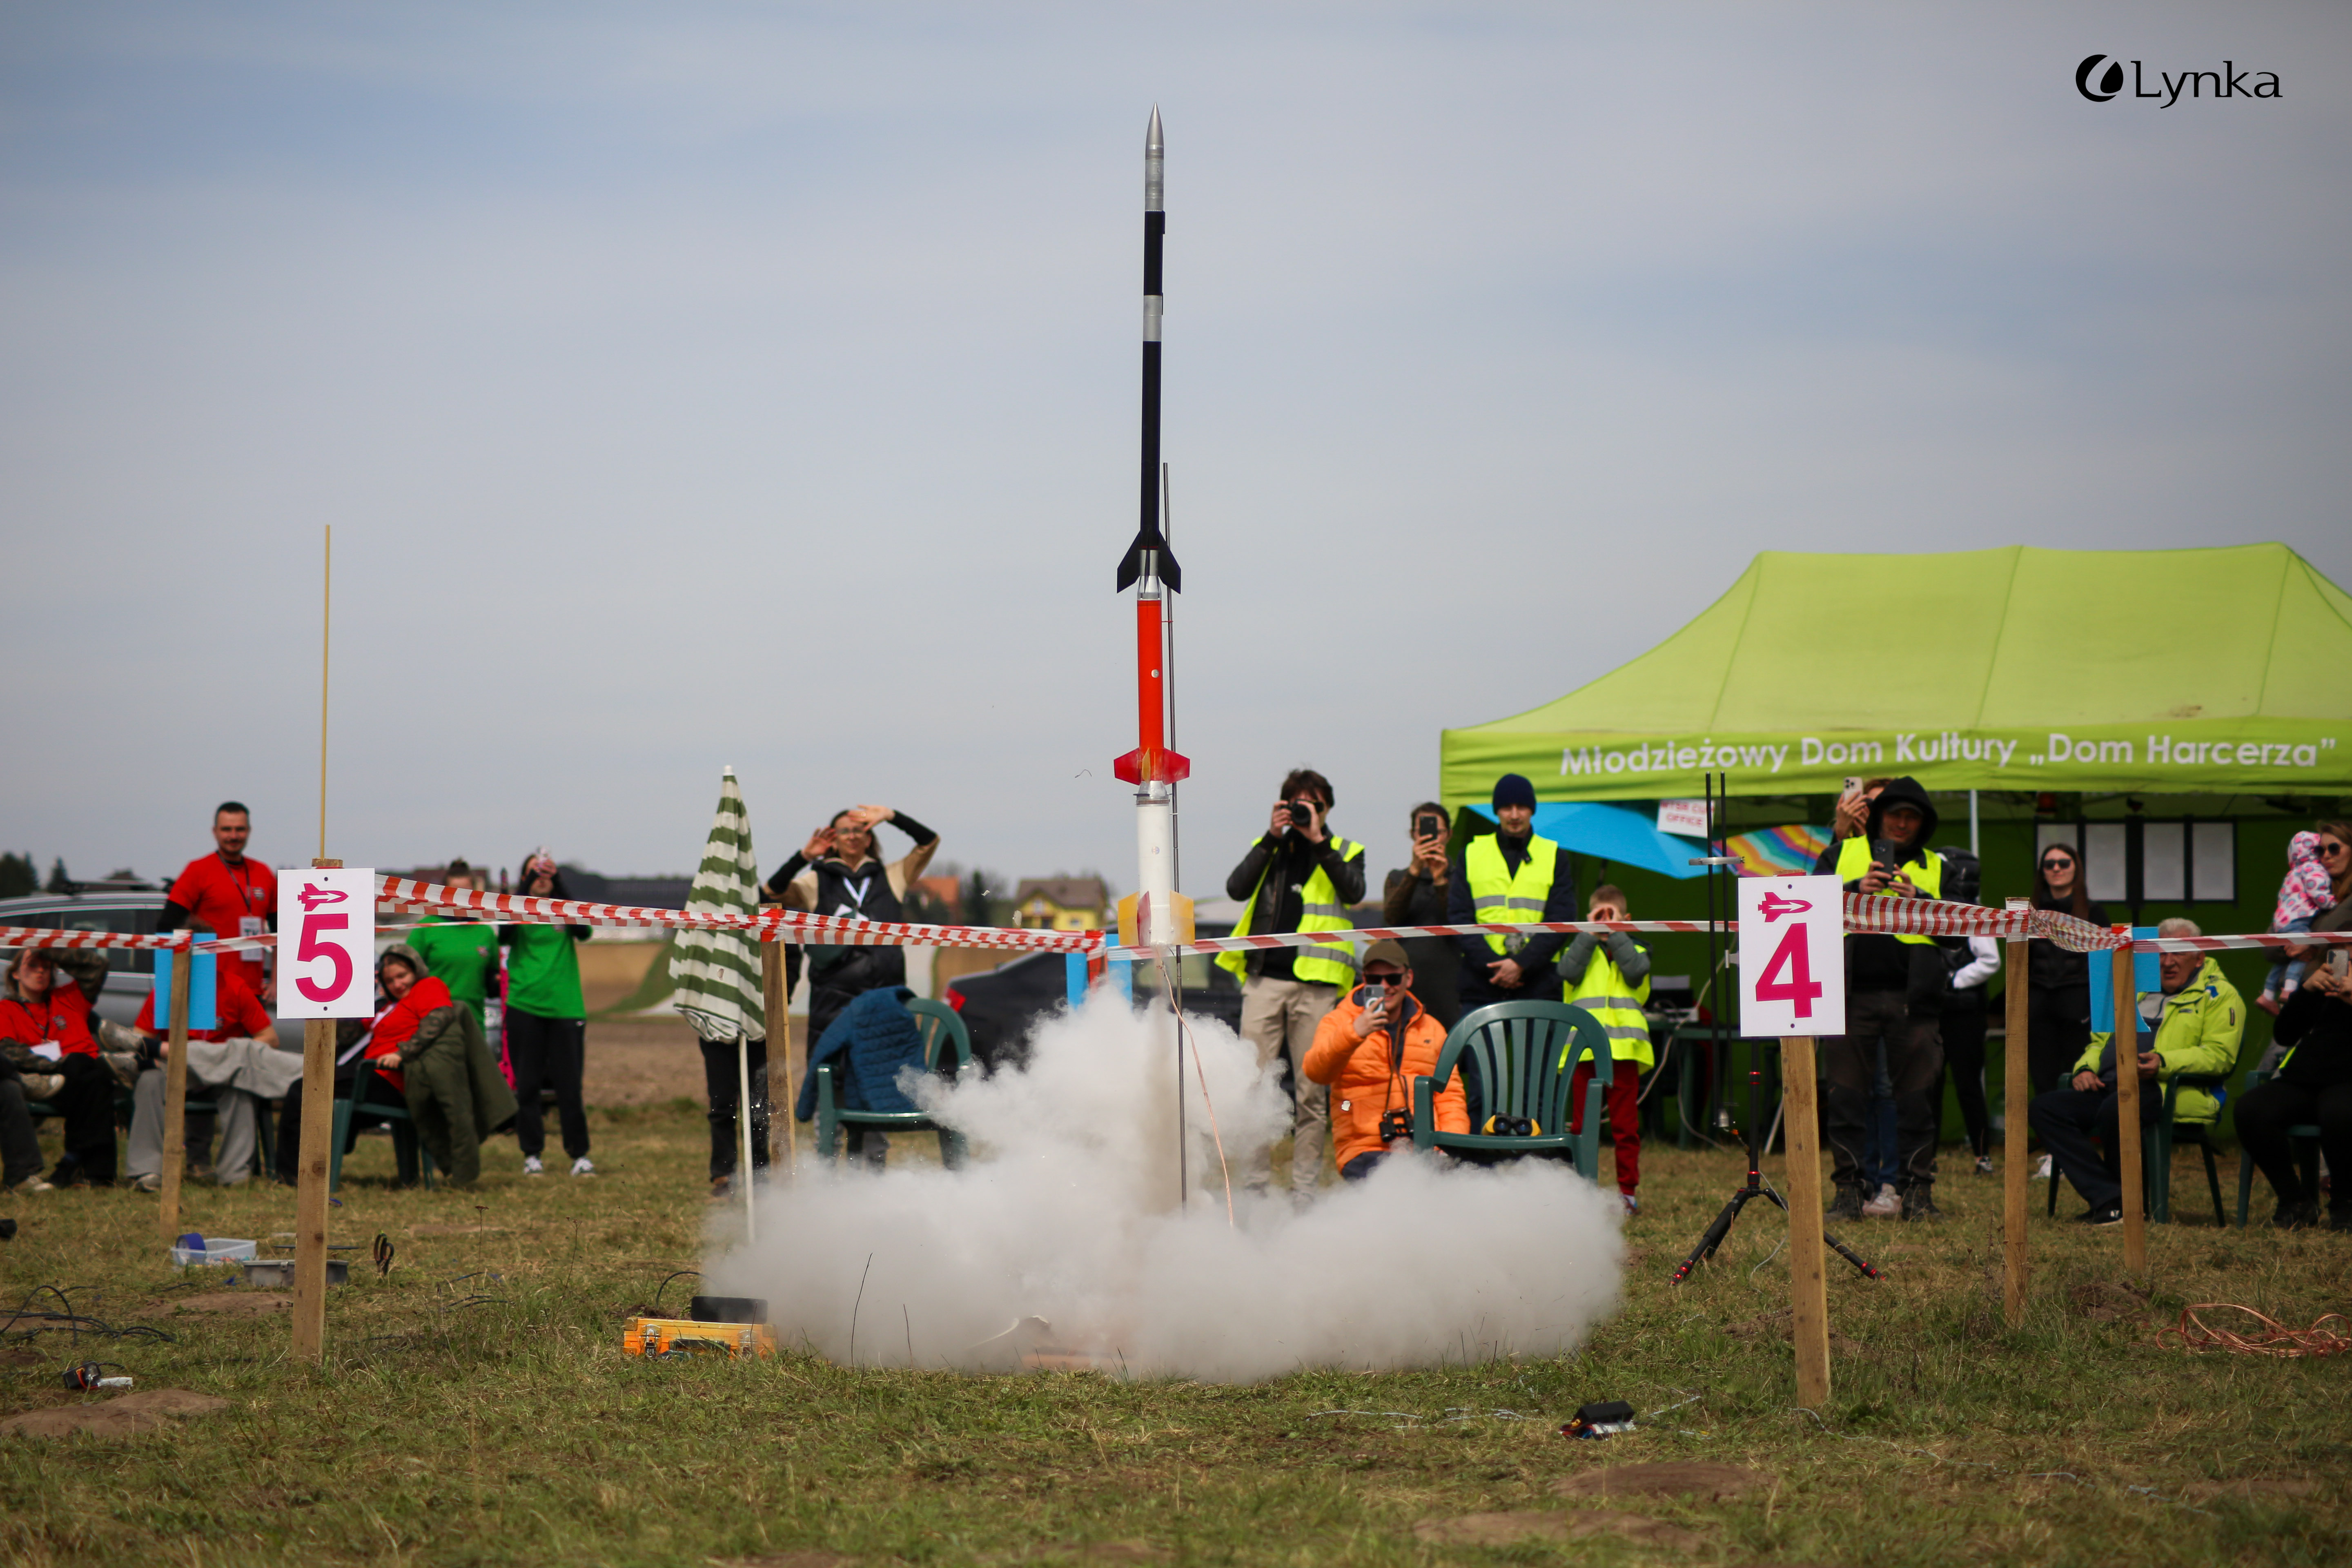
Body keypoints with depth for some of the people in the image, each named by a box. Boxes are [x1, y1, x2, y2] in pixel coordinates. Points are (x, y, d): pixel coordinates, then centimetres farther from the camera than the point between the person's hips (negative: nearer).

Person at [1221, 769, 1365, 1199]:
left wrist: (1317, 840, -10)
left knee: (1312, 1087, 0)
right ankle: (1254, 1182, 0)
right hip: (1265, 977, 1)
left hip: (1316, 984, -1)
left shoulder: (1345, 851, 12)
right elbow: (1237, 888, 0)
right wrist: (1273, 837, -5)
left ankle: (1305, 1186, 4)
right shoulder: (1269, 848, 17)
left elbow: (1354, 892, -8)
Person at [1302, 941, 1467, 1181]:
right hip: (1365, 1150, -4)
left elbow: (1449, 1094, 21)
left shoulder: (1432, 1029, 23)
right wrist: (1354, 1033, -26)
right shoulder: (1338, 1022, 11)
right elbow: (1315, 1072, -9)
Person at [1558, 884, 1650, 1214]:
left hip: (1624, 1050, 0)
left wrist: (1614, 934, -4)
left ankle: (1628, 1189, 6)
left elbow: (1636, 971, -8)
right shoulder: (1579, 948, 14)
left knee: (1625, 1125, 1)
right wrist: (1591, 933, -6)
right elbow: (1569, 972, -8)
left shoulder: (1633, 950, 15)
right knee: (1581, 1124, 2)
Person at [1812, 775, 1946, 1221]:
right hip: (1852, 993, -1)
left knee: (1917, 1096, 1)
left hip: (1914, 996, 1)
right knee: (1846, 1095, 0)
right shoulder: (1843, 854, 14)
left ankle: (1917, 1191, 7)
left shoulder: (1937, 867, 17)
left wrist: (1918, 900, -8)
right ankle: (1848, 1190, 6)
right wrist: (1856, 890, -10)